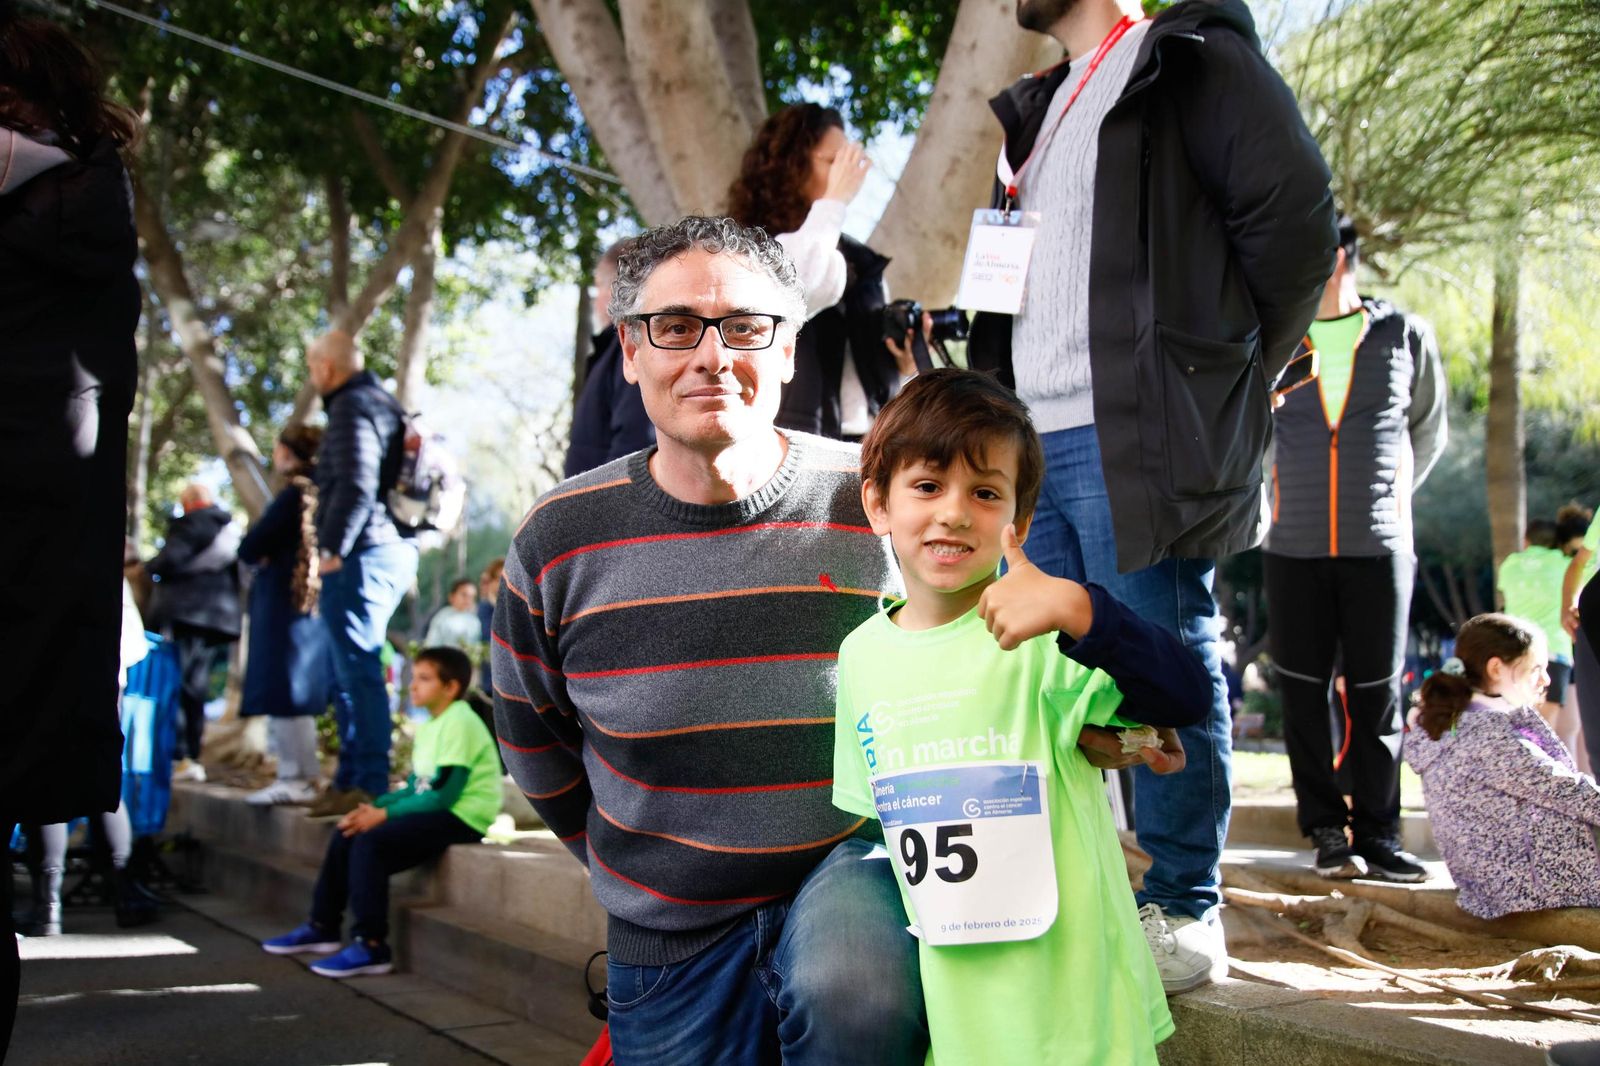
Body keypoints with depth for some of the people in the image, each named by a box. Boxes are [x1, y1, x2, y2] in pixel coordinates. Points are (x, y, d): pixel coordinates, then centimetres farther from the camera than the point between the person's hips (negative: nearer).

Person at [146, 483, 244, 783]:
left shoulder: (190, 523, -6)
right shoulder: (230, 529, 19)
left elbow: (170, 561, -14)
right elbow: (237, 574, 22)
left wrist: (149, 567, 5)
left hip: (187, 612, -8)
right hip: (221, 615, 8)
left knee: (181, 683, -9)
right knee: (196, 687, 10)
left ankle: (180, 757, -15)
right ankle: (191, 755, 8)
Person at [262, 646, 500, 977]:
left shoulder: (459, 724, -17)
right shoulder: (429, 727, 15)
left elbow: (442, 795, -22)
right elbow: (416, 787, 14)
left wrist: (385, 814, -18)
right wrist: (374, 806, -2)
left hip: (463, 817, -10)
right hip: (439, 812, 10)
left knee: (370, 842, -24)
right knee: (345, 834, 6)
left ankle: (371, 947, -20)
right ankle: (323, 927, 17)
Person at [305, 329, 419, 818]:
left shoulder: (352, 407, -10)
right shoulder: (383, 403, 21)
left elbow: (356, 487, -22)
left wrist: (332, 549, -15)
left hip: (362, 555, -10)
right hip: (393, 550, 10)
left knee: (357, 671, -9)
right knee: (351, 671, 15)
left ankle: (368, 786, -10)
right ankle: (351, 778, 20)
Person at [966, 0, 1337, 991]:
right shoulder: (1041, 108, 24)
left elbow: (1296, 212, -12)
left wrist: (1226, 373, -7)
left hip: (1135, 435, -8)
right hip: (1038, 441, 9)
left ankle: (1186, 916, 7)